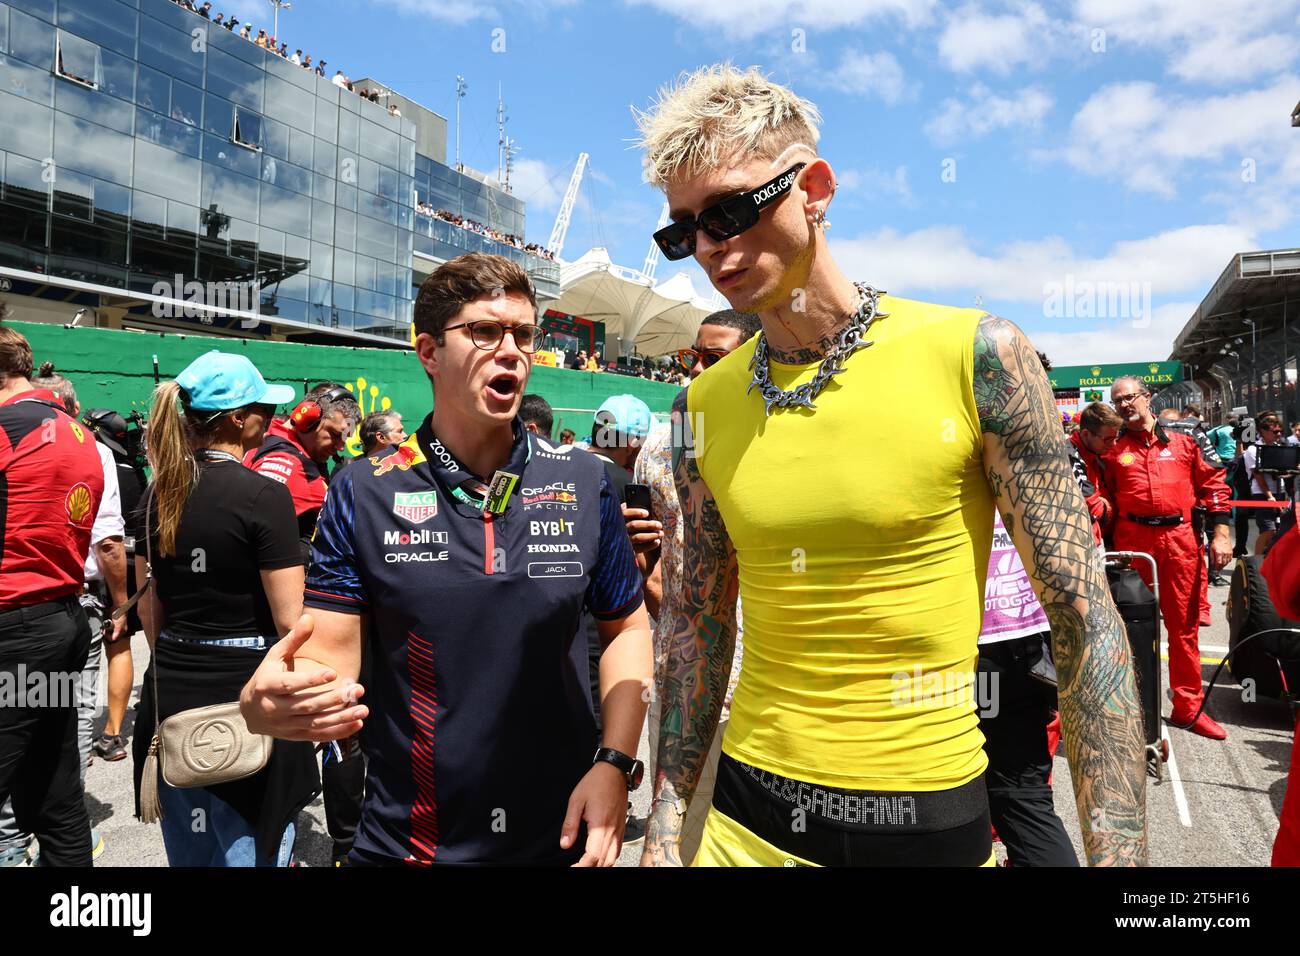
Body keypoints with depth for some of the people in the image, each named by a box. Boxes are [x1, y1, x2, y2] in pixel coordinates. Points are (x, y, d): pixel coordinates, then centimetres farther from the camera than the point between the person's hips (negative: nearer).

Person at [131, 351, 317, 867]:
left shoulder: (158, 492, 3)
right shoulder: (265, 496, -17)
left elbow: (149, 606, 11)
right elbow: (290, 621, -17)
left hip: (171, 693, 7)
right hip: (245, 693, -7)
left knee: (188, 850, 23)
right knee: (248, 851, 8)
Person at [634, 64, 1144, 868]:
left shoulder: (975, 356, -12)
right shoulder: (705, 405, -2)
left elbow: (1085, 620, -9)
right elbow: (701, 623, 4)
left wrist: (1118, 852, -12)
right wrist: (665, 829, 4)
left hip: (932, 817, -2)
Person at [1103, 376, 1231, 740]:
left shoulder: (1182, 443, 9)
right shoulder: (1114, 451, 8)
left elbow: (1213, 484, 9)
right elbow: (1106, 502, 6)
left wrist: (1220, 534, 2)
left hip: (1180, 540, 1)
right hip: (1132, 542, -1)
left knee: (1184, 626, 7)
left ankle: (1188, 706, 19)